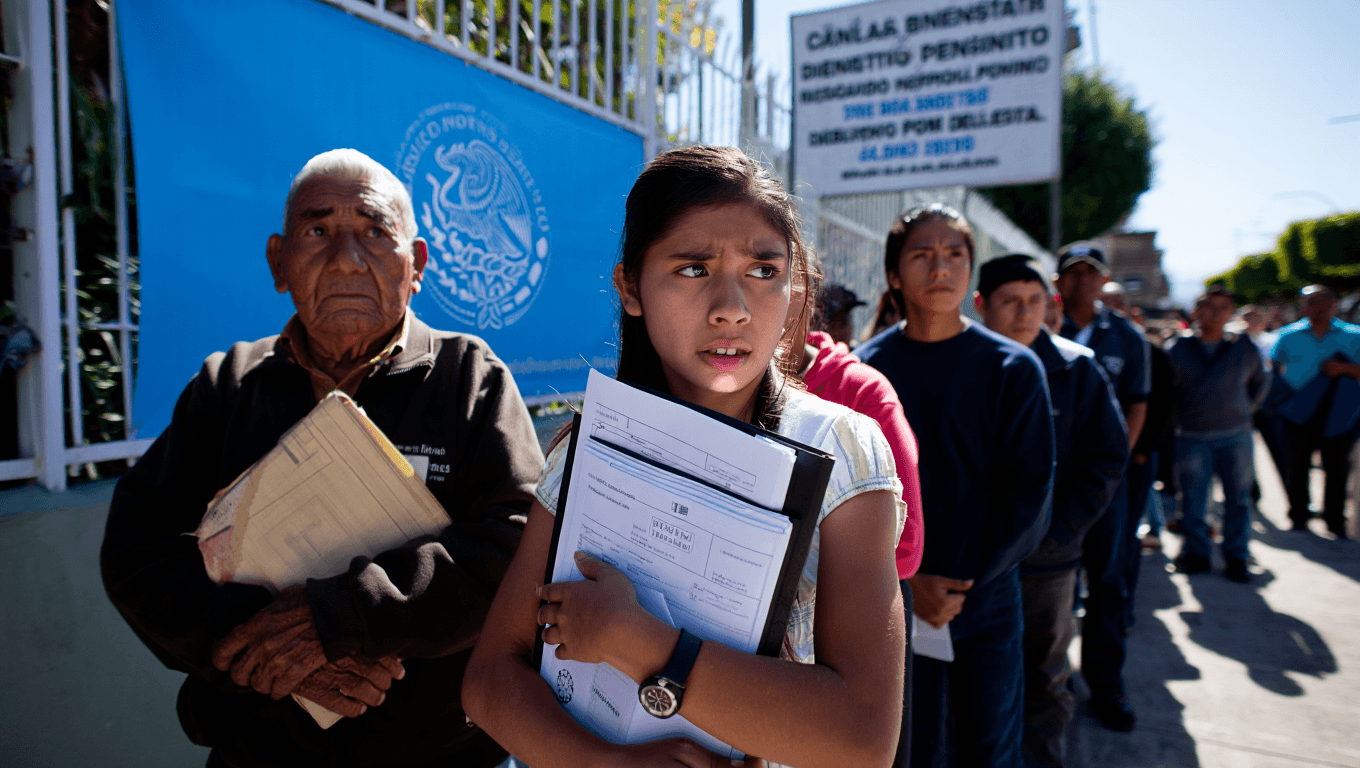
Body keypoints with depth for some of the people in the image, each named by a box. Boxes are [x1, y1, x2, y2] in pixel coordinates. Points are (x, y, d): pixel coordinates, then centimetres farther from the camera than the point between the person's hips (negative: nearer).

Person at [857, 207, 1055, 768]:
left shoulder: (1013, 369, -3)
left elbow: (1027, 493, -5)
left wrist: (962, 584, -11)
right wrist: (906, 581, -11)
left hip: (985, 595, 0)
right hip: (894, 600, 0)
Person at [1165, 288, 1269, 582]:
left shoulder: (1244, 348, 5)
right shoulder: (1178, 350, 1)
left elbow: (1259, 383, 20)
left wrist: (1243, 410, 11)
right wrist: (1178, 419, 3)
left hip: (1236, 437, 1)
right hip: (1192, 437, -1)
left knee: (1238, 499, 5)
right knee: (1192, 499, 3)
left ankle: (1236, 558, 15)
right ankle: (1196, 553, 15)